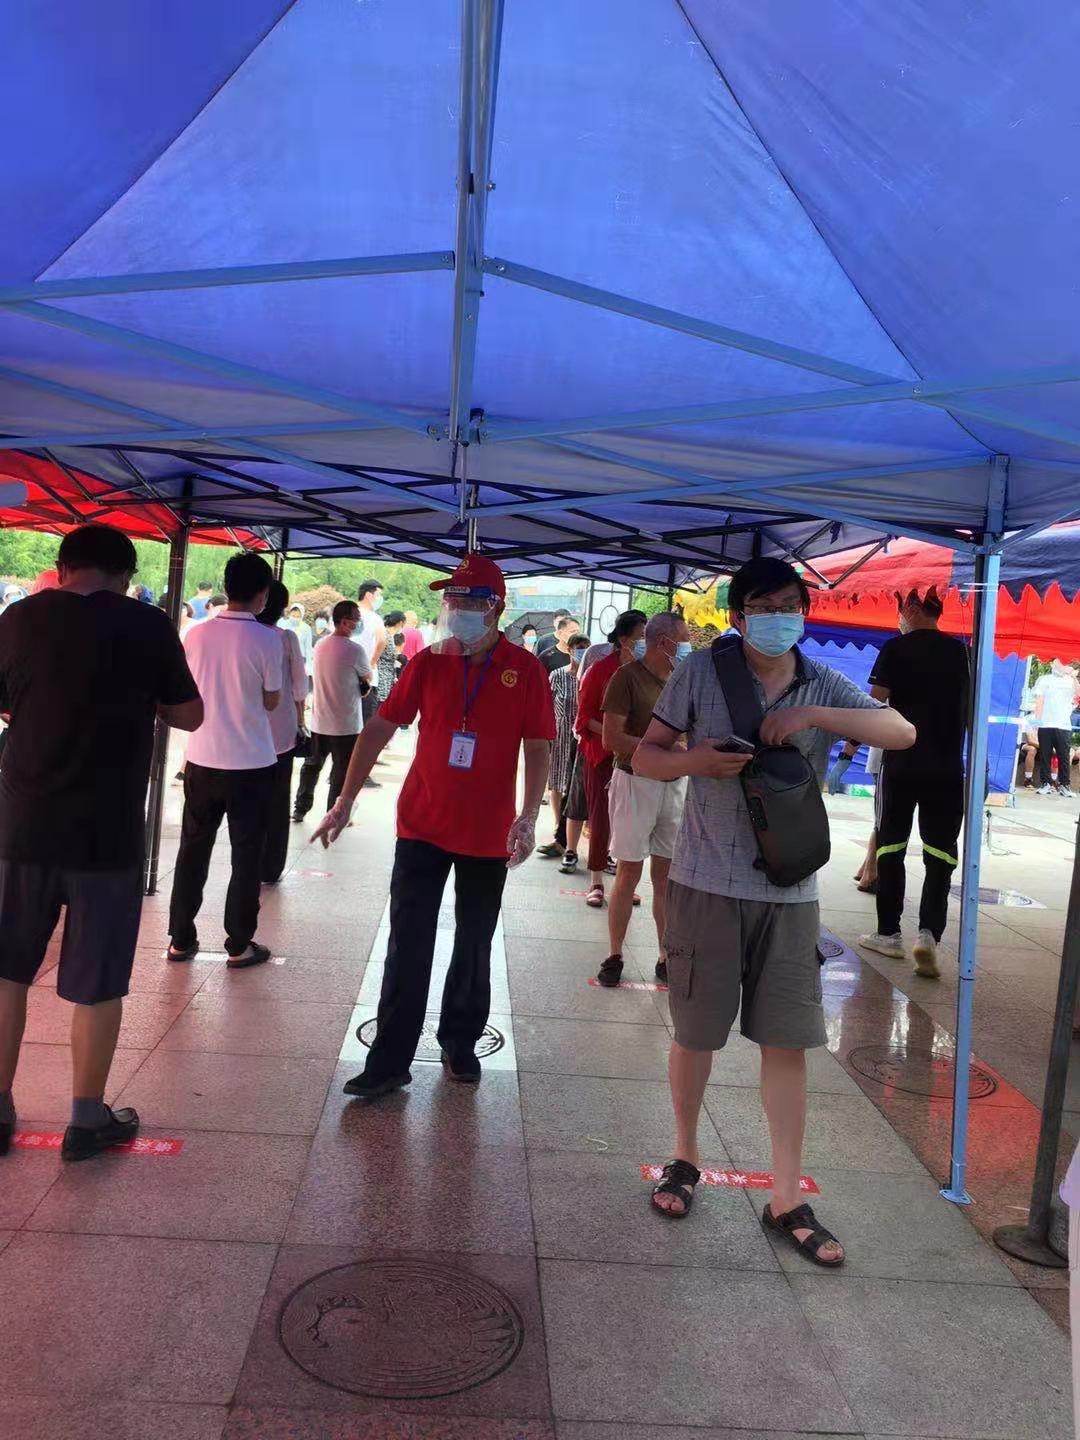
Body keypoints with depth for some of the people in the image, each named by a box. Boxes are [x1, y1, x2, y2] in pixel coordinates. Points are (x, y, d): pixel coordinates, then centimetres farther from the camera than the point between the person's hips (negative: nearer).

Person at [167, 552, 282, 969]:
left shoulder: (196, 633, 0)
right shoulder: (266, 639, -12)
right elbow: (271, 701, -4)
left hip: (202, 758, 4)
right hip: (251, 762, -4)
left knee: (192, 849, 15)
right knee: (246, 855, 7)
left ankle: (181, 938, 21)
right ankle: (239, 945, 12)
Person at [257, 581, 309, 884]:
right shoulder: (288, 638, -9)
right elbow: (299, 683, -4)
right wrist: (300, 719, 9)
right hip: (281, 729, -1)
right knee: (276, 802, 9)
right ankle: (269, 869, 15)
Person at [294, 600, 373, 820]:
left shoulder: (320, 645, 4)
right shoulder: (355, 650, -17)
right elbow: (368, 679, -2)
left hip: (319, 721, 6)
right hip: (346, 725, -6)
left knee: (312, 765, 20)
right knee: (341, 773, 5)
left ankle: (300, 809, 28)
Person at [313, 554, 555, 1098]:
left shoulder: (525, 670, -6)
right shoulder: (428, 662, -1)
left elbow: (538, 749, -4)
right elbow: (379, 728, 1)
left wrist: (528, 818, -14)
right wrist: (345, 801, -1)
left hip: (488, 834, 0)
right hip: (422, 826, 1)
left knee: (474, 947, 14)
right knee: (407, 946, 3)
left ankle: (460, 1044, 32)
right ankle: (390, 1061, 11)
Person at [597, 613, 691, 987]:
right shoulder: (628, 677, -8)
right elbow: (611, 738, -15)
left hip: (674, 784, 5)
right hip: (635, 783, -5)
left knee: (667, 874, 8)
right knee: (629, 873, 1)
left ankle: (666, 958, 16)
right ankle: (614, 957, 13)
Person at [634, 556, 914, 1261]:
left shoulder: (825, 686, 4)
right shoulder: (702, 672, -3)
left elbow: (902, 732, -7)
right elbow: (644, 756, 1)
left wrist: (815, 714, -19)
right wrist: (695, 760, -21)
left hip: (790, 891, 2)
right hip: (707, 883, -2)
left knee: (789, 1040, 6)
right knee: (696, 1032, 11)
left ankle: (787, 1197, 20)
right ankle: (685, 1158, 34)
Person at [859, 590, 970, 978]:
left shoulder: (895, 649, -6)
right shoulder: (961, 652, 5)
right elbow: (970, 711, 10)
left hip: (901, 764, -2)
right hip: (947, 768, 2)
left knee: (891, 847, 10)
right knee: (939, 853, 4)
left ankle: (889, 933, 16)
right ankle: (929, 932, -11)